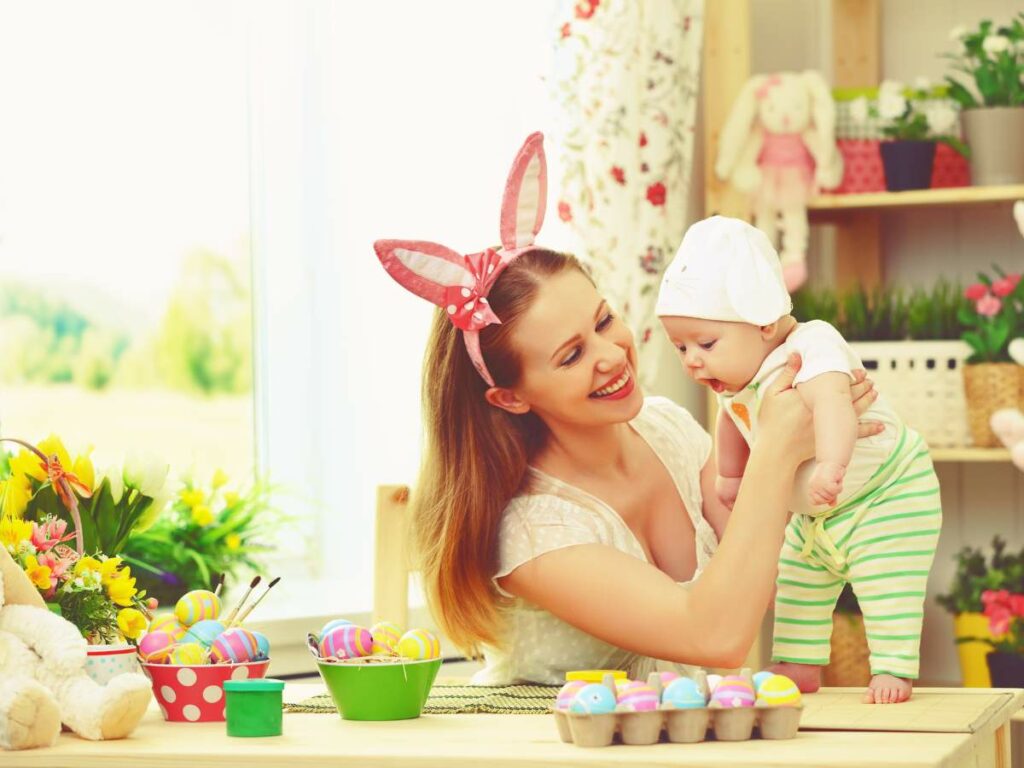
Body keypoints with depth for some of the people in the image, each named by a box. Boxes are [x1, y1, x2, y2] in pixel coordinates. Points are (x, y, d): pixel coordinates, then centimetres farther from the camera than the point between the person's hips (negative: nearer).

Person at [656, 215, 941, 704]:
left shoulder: (811, 348, -34)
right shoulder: (734, 375, -7)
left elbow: (831, 400, -55)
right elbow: (735, 423, 17)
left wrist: (831, 465, -73)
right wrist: (729, 479, 29)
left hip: (889, 494, -9)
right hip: (812, 516, 9)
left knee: (887, 589, -15)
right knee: (797, 588, 15)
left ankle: (893, 670, -6)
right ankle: (797, 670, 27)